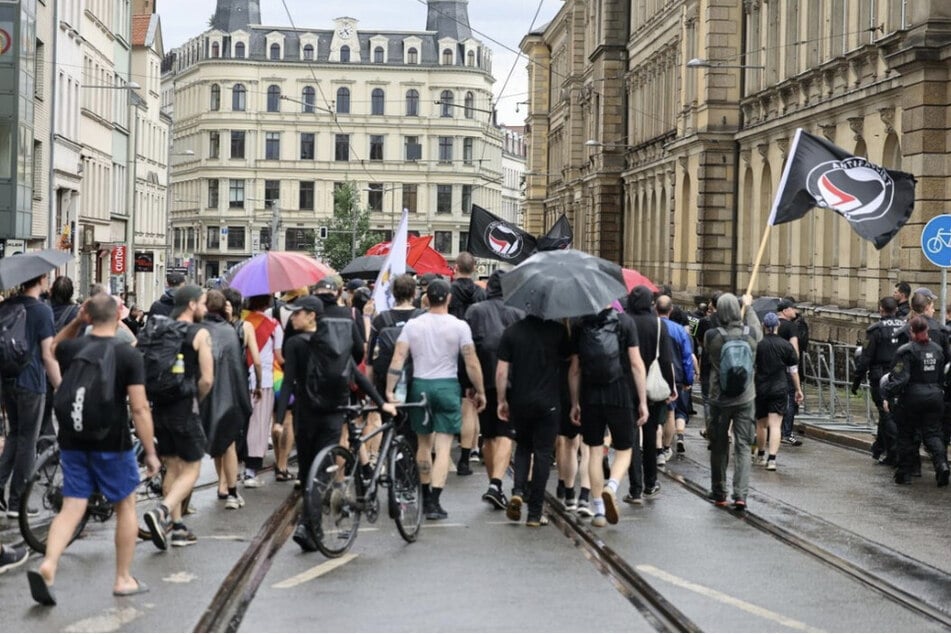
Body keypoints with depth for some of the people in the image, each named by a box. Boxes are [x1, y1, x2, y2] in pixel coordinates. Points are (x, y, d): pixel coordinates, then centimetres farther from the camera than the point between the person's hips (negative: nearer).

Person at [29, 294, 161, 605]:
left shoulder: (69, 348, 0)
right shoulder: (129, 355, -12)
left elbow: (53, 346, 28)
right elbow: (139, 408, -15)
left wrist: (76, 321, 17)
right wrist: (150, 452, -8)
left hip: (73, 440, 3)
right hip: (112, 443, -3)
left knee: (71, 508, 7)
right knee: (126, 505, 13)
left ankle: (48, 566, -15)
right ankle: (123, 579, 18)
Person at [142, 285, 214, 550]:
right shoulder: (200, 334, -9)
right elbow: (207, 379, -15)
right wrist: (196, 400, 3)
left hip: (160, 407, 6)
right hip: (184, 409, -6)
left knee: (172, 468, 17)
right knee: (190, 470, 2)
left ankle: (176, 526, 19)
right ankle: (161, 511, -20)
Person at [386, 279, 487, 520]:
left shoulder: (412, 325, 0)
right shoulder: (459, 326, -6)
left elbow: (397, 359, -5)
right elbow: (471, 363, -6)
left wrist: (389, 390, -4)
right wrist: (480, 391, 3)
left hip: (420, 385, 3)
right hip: (447, 387, -3)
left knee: (424, 443, 17)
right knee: (443, 447, -1)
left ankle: (426, 496, 26)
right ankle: (434, 501, -9)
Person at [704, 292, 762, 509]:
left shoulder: (711, 336, -13)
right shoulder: (751, 334, -8)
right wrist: (749, 306, 32)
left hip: (719, 399, 0)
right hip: (745, 399, 0)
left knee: (718, 447, 12)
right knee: (742, 446, 2)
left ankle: (719, 494, 21)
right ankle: (740, 494, -9)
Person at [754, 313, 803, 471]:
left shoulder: (757, 344, -4)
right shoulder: (786, 345, -2)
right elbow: (793, 370, 3)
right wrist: (798, 389, 13)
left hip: (760, 388, 1)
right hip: (779, 390, -1)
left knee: (761, 424, 16)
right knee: (775, 425, -5)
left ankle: (761, 456, 29)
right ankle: (772, 459, -16)